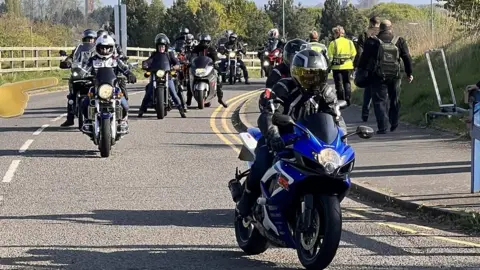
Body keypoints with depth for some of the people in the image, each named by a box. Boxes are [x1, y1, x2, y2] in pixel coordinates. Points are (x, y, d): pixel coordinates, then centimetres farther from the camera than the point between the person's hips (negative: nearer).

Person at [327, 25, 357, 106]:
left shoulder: (333, 43, -8)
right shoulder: (349, 42, 4)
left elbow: (330, 57, -9)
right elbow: (353, 55, 2)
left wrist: (329, 66, 1)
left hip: (337, 67, -3)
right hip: (348, 66, 3)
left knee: (339, 84, 4)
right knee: (347, 83, 14)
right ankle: (348, 100, 10)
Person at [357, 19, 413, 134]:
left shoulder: (372, 41, -3)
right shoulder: (399, 41, 4)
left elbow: (364, 57, -3)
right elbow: (407, 58, 5)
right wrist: (409, 73, 14)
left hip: (378, 77, -2)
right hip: (394, 76, 2)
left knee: (379, 101, 0)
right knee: (394, 100, 19)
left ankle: (382, 127, -9)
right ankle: (394, 123, 26)